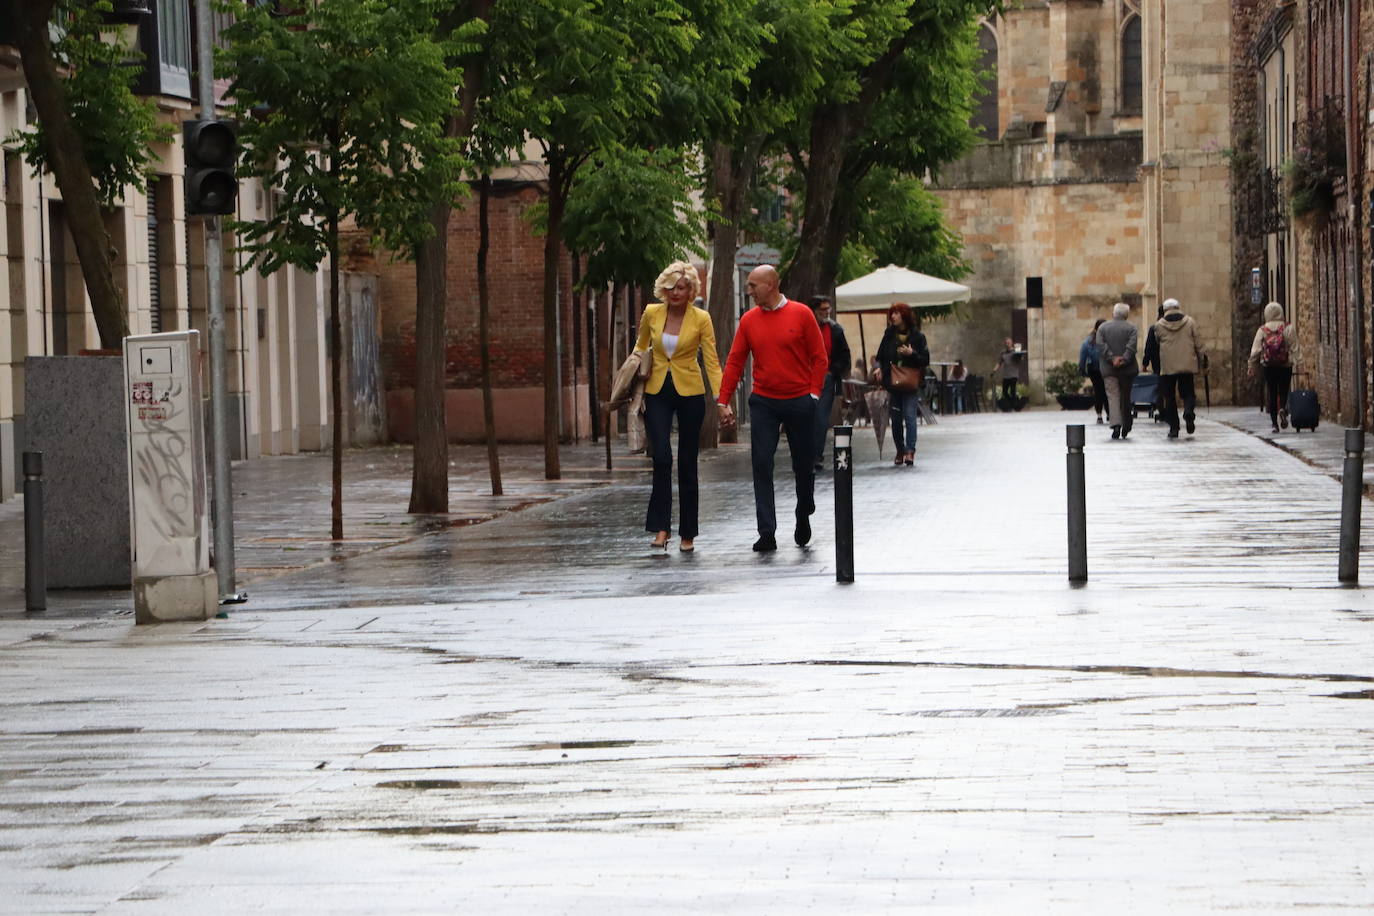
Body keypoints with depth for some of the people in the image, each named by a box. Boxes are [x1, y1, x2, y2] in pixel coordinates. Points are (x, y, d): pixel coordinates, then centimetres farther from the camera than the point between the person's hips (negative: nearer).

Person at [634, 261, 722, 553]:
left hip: (690, 393, -1)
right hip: (657, 393, 1)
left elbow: (712, 361, -8)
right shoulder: (652, 314, 0)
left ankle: (687, 534, 13)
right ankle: (661, 528, -12)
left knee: (687, 463, 4)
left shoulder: (701, 318, -6)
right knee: (661, 458, -15)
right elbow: (641, 348, 15)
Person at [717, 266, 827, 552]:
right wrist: (723, 400, -1)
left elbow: (819, 357, 0)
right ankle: (767, 534, -9)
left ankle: (803, 516, 34)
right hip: (763, 402, 2)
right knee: (761, 464, -8)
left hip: (799, 401, -2)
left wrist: (814, 394, -7)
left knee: (803, 464, 10)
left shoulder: (801, 314, -3)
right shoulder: (749, 320, 4)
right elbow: (735, 362, 5)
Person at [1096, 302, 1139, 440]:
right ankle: (1126, 428, 17)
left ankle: (1116, 424, -21)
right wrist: (1124, 359, -16)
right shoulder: (1131, 328, 0)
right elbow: (1132, 346, -13)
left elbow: (1101, 345, -7)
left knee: (1113, 396, -2)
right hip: (1127, 368, 0)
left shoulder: (1103, 327, 5)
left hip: (1108, 368, 0)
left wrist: (1112, 358, -11)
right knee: (1126, 397, 12)